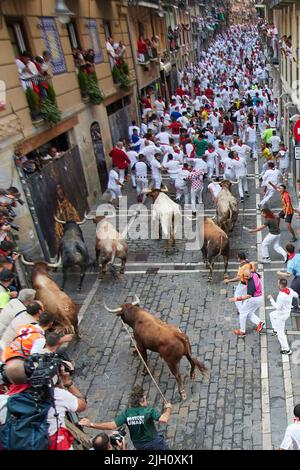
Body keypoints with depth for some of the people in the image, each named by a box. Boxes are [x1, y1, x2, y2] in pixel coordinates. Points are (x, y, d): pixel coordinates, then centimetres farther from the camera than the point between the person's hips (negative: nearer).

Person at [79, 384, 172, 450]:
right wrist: (168, 409, -21)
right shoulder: (149, 411, -30)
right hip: (155, 442, -4)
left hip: (139, 445, 4)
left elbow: (112, 425, -30)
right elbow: (164, 419, -41)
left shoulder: (126, 413, -21)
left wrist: (90, 424, -28)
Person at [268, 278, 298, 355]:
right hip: (287, 312, 9)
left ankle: (286, 350, 11)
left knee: (280, 333, 4)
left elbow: (277, 307, -29)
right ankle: (276, 330, 40)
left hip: (282, 314, -9)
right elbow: (296, 295, 8)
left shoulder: (281, 296, -35)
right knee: (272, 314, 32)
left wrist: (271, 299, -21)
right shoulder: (290, 290, -11)